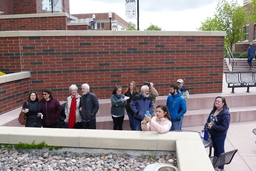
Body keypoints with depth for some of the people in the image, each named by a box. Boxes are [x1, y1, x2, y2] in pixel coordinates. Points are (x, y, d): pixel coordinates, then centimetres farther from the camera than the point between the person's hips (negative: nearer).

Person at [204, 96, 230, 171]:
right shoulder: (214, 110, 1)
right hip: (212, 134, 7)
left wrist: (212, 127, -26)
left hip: (220, 136, -7)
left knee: (220, 151, 10)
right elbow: (209, 119, 11)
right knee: (215, 149, 22)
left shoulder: (225, 113, -21)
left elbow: (224, 126, -24)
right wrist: (206, 127, -3)